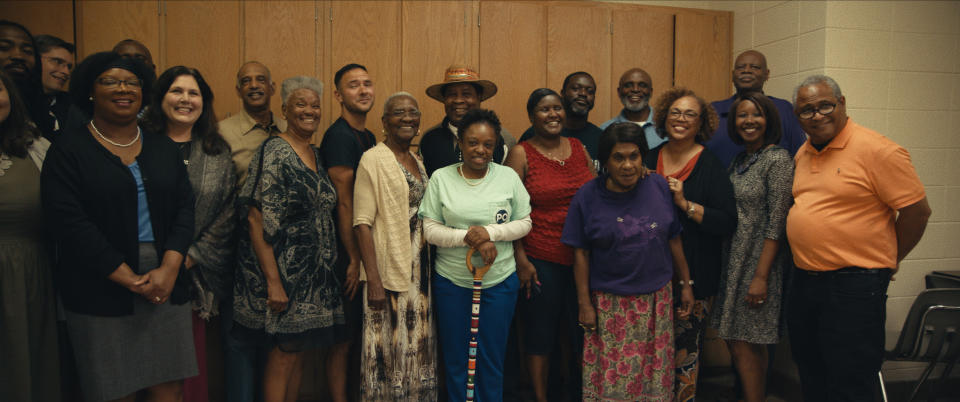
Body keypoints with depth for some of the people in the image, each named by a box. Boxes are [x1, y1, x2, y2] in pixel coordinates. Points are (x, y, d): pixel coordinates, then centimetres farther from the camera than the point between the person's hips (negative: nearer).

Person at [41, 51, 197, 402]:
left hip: (167, 284, 3)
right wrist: (130, 278, -15)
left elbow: (184, 209, 5)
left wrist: (169, 269, -11)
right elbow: (68, 221, -11)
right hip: (102, 293, -3)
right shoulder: (69, 148, -1)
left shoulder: (163, 148, 12)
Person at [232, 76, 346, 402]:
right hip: (282, 268, -7)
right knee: (284, 351, -1)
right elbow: (256, 219, -17)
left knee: (299, 350, 13)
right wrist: (273, 281, -21)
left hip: (314, 273, 7)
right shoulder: (274, 152, -11)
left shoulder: (315, 155, 12)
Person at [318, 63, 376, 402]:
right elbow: (344, 202, -17)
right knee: (343, 337, 1)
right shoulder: (339, 136, -13)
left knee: (360, 333, 17)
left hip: (366, 249, 9)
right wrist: (354, 259, -17)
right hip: (347, 253, -9)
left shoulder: (368, 137, 14)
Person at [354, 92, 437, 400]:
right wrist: (373, 279, -19)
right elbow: (362, 223, -14)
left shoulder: (418, 161, 13)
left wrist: (428, 270, 10)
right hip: (388, 271, -6)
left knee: (418, 347, 13)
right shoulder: (373, 159, -8)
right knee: (389, 349, 2)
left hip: (420, 270, 7)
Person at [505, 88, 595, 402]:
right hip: (541, 259, -4)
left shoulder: (579, 147, 9)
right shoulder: (521, 153, -4)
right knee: (540, 332, 7)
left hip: (583, 255, 4)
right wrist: (521, 259, -12)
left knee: (580, 329, 13)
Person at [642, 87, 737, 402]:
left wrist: (686, 203, -18)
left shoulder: (711, 165, -3)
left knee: (685, 346, 1)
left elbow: (728, 223, -11)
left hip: (693, 273, -3)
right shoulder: (650, 158, 8)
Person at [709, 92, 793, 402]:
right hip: (732, 262, 8)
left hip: (759, 263, -8)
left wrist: (761, 276, -18)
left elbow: (777, 223, -15)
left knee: (745, 346, -3)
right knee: (733, 341, 13)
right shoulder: (738, 162, 13)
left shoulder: (778, 159, -10)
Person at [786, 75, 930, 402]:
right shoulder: (802, 154, 10)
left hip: (854, 286, -7)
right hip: (804, 281, 7)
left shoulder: (877, 150, -13)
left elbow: (917, 210, -11)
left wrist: (886, 260, -1)